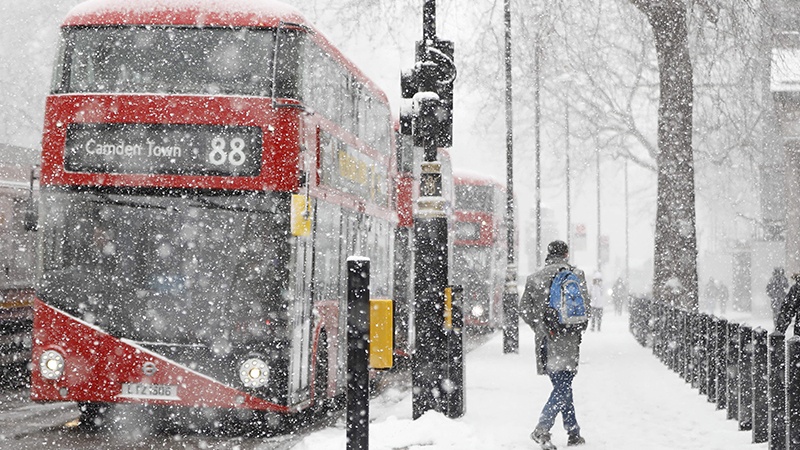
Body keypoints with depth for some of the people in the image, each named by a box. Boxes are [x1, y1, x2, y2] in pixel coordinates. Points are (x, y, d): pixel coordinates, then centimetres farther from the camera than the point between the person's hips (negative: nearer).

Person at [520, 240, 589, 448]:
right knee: (563, 386, -5)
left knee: (561, 385, 12)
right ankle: (542, 428, -20)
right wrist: (579, 328, 12)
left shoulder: (534, 278, 8)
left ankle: (574, 432, 14)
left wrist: (540, 327, 11)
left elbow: (524, 309, 5)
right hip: (567, 338, -4)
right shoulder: (575, 274, 0)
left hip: (546, 338, 4)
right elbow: (585, 305, -2)